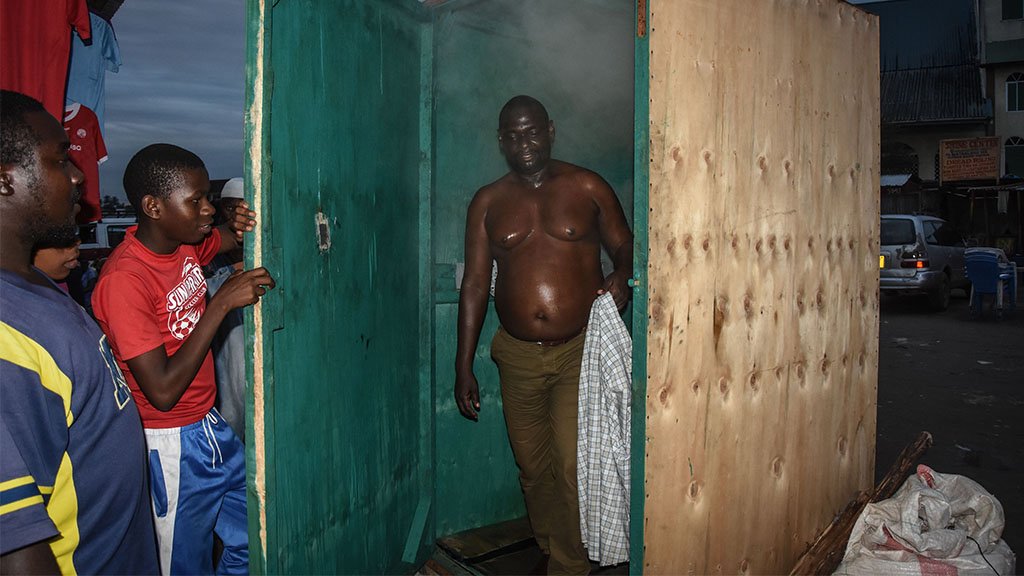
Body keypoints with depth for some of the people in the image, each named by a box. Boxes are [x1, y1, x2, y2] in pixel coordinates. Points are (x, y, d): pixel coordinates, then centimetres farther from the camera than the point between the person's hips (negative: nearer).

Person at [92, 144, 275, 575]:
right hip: (170, 446, -7)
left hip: (210, 426, 8)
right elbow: (162, 391, -26)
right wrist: (221, 302, -27)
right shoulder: (124, 279, -24)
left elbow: (230, 239, 19)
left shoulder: (187, 243, -2)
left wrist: (242, 226, -7)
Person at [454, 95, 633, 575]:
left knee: (573, 468, -8)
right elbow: (475, 284, 5)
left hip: (580, 351, -2)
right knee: (533, 469, 13)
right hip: (518, 355, 3)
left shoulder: (588, 188, 0)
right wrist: (463, 367, 2)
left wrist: (621, 278, -16)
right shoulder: (487, 202, 5)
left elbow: (625, 247, 9)